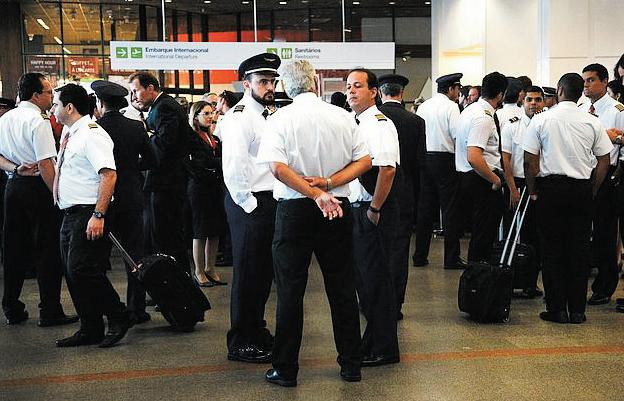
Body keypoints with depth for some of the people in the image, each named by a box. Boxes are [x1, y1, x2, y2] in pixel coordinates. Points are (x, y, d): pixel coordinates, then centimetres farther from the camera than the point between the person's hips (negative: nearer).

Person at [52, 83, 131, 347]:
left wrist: (98, 215, -28)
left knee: (82, 270, -15)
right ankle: (90, 330, 18)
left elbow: (109, 175, -23)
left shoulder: (92, 135, -13)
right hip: (69, 214, 10)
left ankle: (118, 317, 2)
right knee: (73, 274, 10)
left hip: (88, 215, -10)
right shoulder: (69, 135, 16)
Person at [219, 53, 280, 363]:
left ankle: (256, 330, 33)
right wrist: (249, 205, -17)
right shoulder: (239, 117, -13)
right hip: (250, 204, -9)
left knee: (263, 271, 18)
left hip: (269, 202, 9)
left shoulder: (266, 115, 16)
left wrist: (271, 203, 12)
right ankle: (240, 343, 9)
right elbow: (233, 169, -21)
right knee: (247, 273, -1)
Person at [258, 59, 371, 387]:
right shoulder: (341, 116, 1)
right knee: (342, 287, 11)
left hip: (294, 209, -2)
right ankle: (350, 364, 19)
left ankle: (285, 369, 11)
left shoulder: (281, 118, -7)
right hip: (337, 208, 3)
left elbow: (278, 167, -19)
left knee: (290, 290, 5)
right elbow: (364, 160, -2)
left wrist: (317, 194, -16)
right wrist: (328, 183, -9)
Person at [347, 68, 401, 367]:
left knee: (376, 277, -3)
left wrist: (374, 210, -20)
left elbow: (387, 169, -24)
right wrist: (357, 209, 16)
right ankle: (371, 339, 30)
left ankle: (384, 349, 8)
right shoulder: (353, 123, 14)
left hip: (373, 211, -9)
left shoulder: (379, 124, -14)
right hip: (355, 208, 9)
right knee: (362, 276, 16)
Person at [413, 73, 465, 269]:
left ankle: (420, 256, 13)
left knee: (425, 208, 10)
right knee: (450, 209, -1)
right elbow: (458, 134, -16)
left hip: (424, 159, 6)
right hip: (444, 159, -6)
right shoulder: (450, 106, -8)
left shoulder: (423, 106, 11)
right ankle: (452, 258, 1)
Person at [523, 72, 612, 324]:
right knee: (580, 249, 7)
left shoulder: (541, 120, -5)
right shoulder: (592, 122, 2)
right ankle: (577, 310, 11)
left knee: (552, 249, 5)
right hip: (582, 189, 2)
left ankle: (557, 309, 7)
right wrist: (592, 191, 14)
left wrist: (533, 190, 6)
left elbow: (530, 161, -5)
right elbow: (604, 161, 5)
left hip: (550, 187, -2)